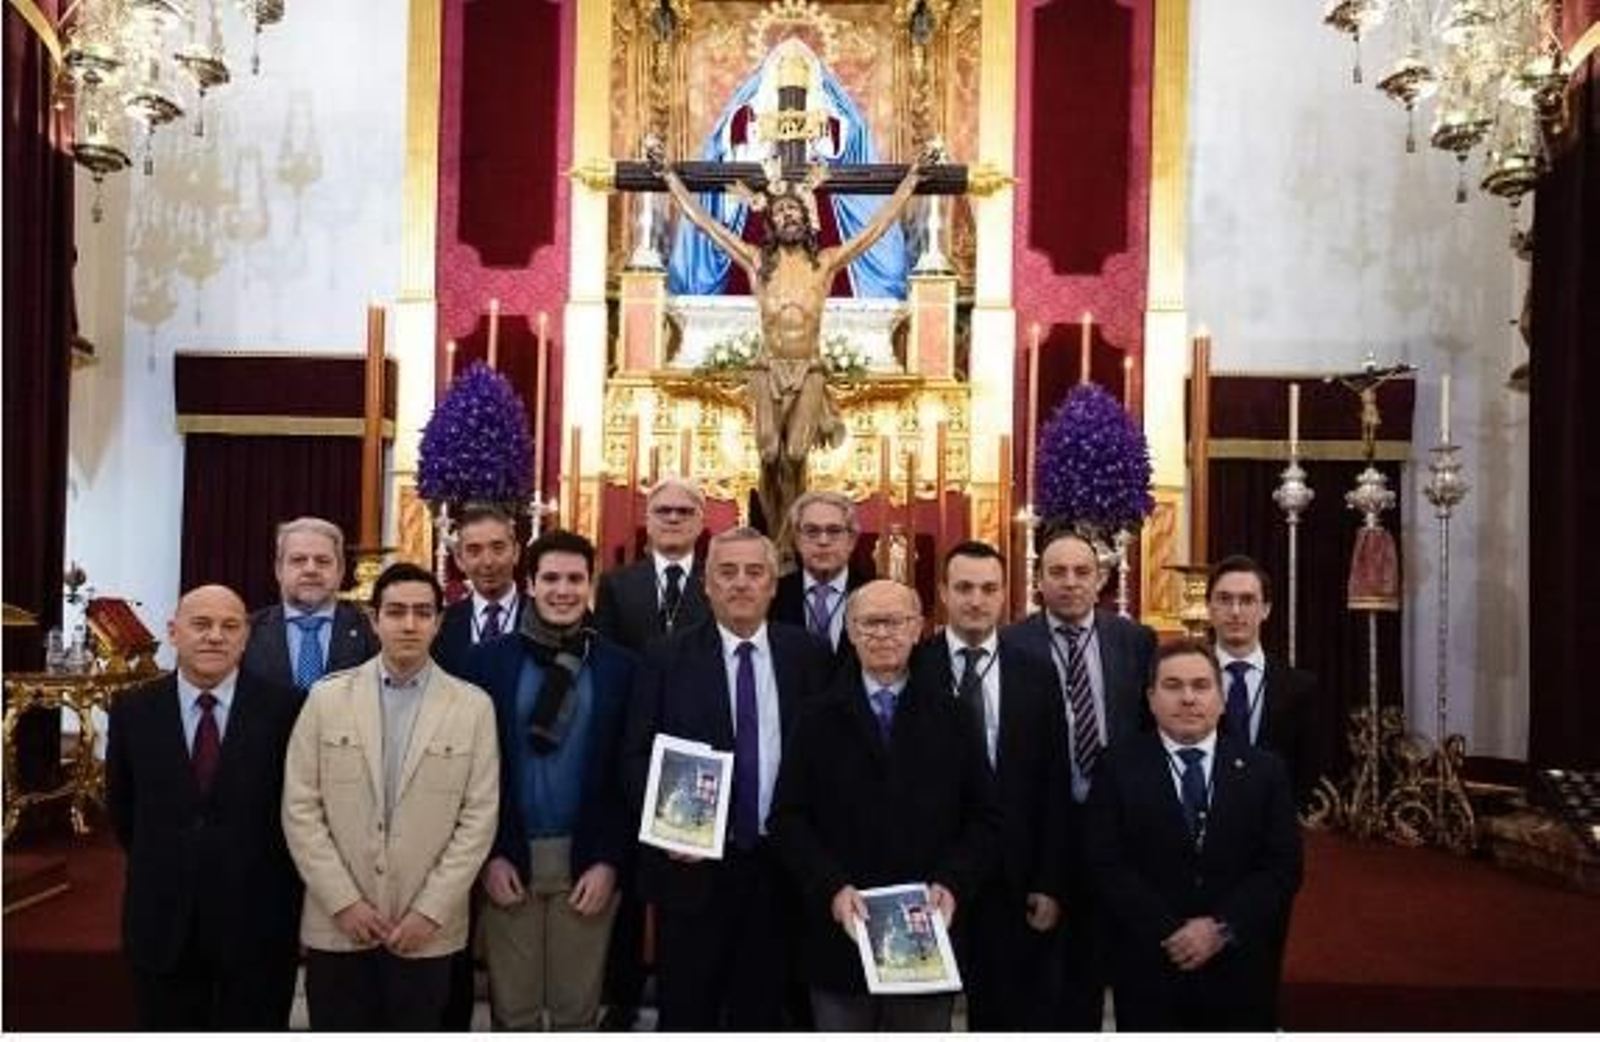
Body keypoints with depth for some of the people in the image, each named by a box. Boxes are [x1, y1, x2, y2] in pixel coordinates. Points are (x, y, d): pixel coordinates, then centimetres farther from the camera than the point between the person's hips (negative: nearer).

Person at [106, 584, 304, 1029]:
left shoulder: (283, 707, -9)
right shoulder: (133, 709, -1)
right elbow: (121, 808, 12)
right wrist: (164, 866, 13)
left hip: (259, 922, -2)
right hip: (161, 921, 2)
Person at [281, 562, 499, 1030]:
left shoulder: (473, 706, -2)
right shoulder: (327, 697, 1)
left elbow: (479, 818, -3)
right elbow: (300, 809, -1)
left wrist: (430, 911, -8)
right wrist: (343, 901, -7)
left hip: (427, 930, 0)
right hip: (336, 925, 1)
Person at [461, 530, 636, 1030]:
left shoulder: (620, 665, -1)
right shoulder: (489, 659, 0)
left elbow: (628, 772, 0)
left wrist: (609, 861, -6)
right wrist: (488, 855, -5)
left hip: (587, 862, 0)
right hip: (507, 859, 0)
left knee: (578, 1008, 11)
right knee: (512, 1008, 11)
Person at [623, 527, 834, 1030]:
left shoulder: (809, 655, 2)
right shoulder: (668, 658, -1)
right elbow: (637, 756, -1)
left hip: (780, 865, 1)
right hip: (692, 864, -1)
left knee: (762, 1011, 14)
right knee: (686, 1012, 10)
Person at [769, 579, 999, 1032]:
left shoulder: (952, 718, 6)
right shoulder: (819, 719, 3)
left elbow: (984, 818, 3)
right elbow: (787, 818, -1)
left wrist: (952, 884, -11)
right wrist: (832, 888, -14)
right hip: (841, 931, 0)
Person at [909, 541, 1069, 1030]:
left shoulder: (1036, 676, 2)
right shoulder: (912, 670, -5)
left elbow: (1054, 788, 2)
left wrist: (1050, 884, -1)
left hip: (1013, 879, 2)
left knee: (1017, 1015, 13)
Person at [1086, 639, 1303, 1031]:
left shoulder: (1264, 770, 2)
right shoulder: (1119, 767, -3)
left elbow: (1283, 866, -2)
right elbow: (1108, 865, -8)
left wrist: (1223, 929, -12)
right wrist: (1169, 933, -15)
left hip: (1240, 972, 2)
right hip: (1147, 971, -2)